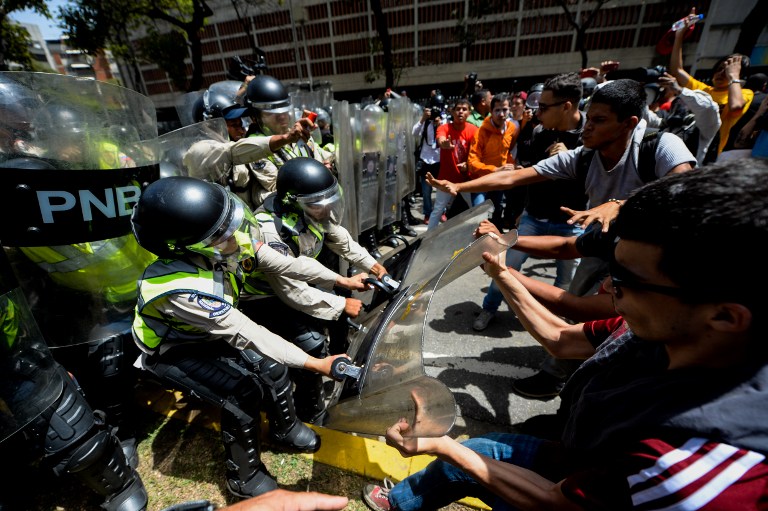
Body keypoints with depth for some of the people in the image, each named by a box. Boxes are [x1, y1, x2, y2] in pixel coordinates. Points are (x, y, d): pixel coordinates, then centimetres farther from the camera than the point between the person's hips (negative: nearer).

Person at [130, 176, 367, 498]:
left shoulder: (231, 243, -24)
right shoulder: (182, 289, -40)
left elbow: (287, 264, -18)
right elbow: (248, 335, -38)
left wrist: (343, 281, -16)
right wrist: (314, 364, -36)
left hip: (211, 333, 6)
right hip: (173, 352, -6)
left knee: (271, 366, -1)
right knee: (244, 391, -17)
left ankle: (286, 429, 26)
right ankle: (243, 477, 10)